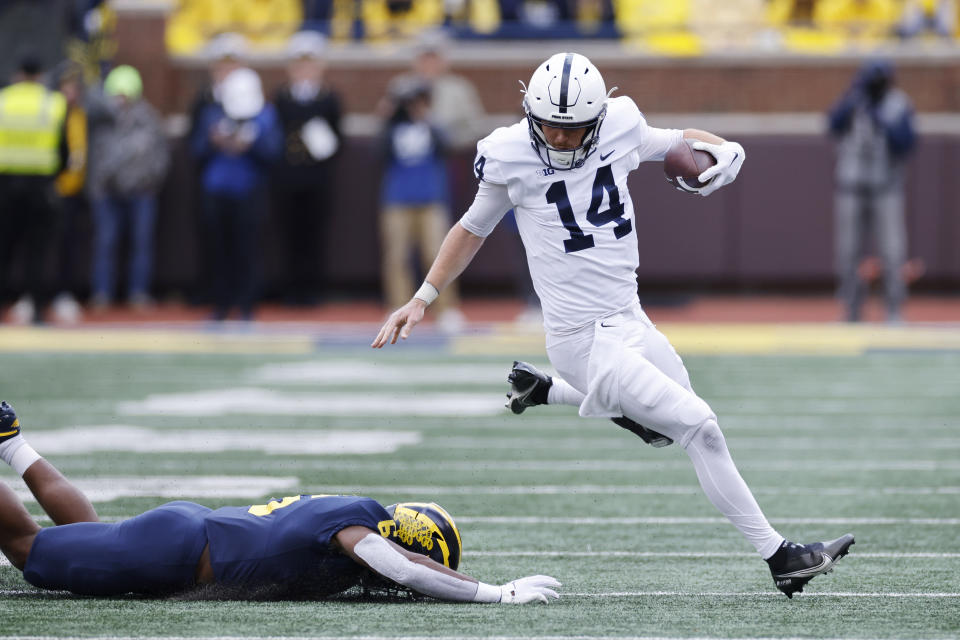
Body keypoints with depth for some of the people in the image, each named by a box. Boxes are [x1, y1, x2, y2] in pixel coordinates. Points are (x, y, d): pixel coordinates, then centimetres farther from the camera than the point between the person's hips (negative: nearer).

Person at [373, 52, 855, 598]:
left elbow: (675, 142, 18)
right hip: (587, 342, -6)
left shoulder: (620, 128, -1)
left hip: (631, 322, 6)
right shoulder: (510, 156, -9)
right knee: (700, 428, -13)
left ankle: (548, 392, 37)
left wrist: (724, 149, -4)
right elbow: (473, 229, 7)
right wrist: (422, 300, 7)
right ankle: (779, 556, -5)